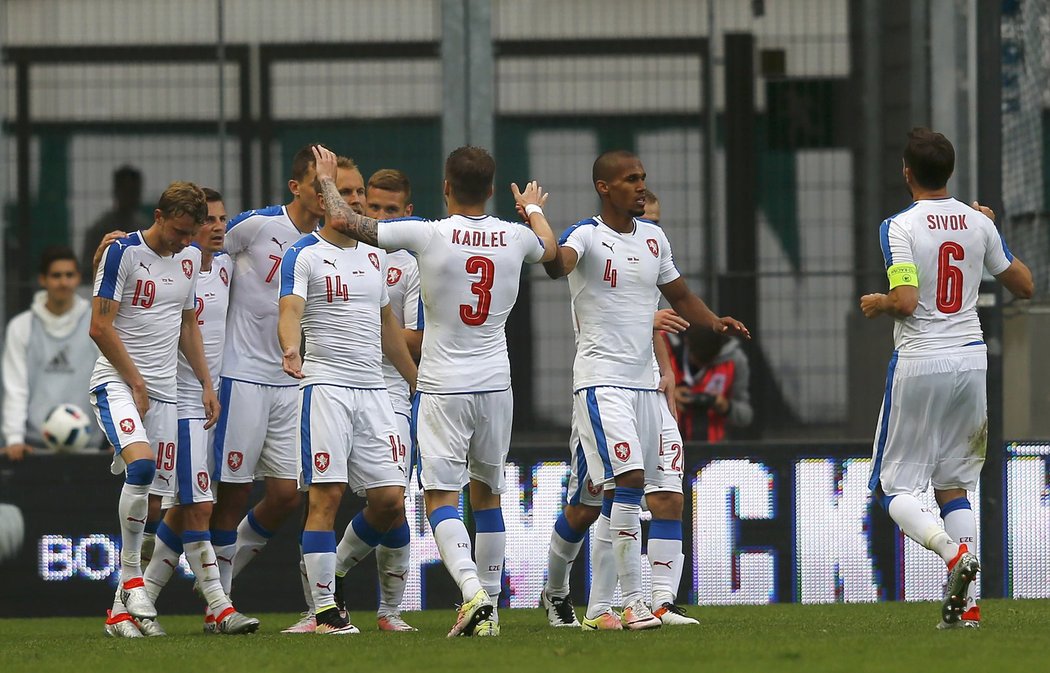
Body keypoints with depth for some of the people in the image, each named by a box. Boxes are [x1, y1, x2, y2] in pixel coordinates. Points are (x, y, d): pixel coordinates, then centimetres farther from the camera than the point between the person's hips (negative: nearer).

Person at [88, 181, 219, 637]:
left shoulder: (190, 259, 12)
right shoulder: (122, 253, -8)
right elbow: (100, 327, -9)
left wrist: (206, 384, 16)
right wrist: (136, 382, -10)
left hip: (163, 390, 6)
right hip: (117, 381, -6)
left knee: (153, 497, -1)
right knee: (141, 467, -29)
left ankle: (122, 609, 4)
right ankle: (132, 575, -15)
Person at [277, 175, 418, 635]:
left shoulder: (374, 255, 18)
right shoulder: (303, 255, -2)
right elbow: (290, 310, -19)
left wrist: (418, 382, 28)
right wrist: (290, 350, -40)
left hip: (372, 388, 6)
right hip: (325, 385, -6)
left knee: (389, 499, -2)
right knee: (327, 496, -10)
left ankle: (338, 563, 23)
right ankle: (325, 609, -7)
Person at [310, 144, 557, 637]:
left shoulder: (429, 235, -12)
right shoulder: (514, 237, 1)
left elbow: (347, 223, -7)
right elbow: (548, 248, 28)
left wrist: (327, 180, 12)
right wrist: (534, 208, 49)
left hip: (444, 388, -4)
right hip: (496, 384, 4)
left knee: (440, 497, -4)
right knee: (487, 494, 14)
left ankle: (472, 590, -23)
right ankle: (488, 608, 16)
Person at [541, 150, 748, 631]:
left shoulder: (654, 239, 13)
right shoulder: (586, 235, -8)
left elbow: (679, 296, 25)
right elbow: (557, 265, -31)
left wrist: (714, 321, 7)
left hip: (643, 381, 7)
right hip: (601, 379, -7)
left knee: (618, 497, 8)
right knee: (629, 479, -20)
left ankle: (598, 608, 15)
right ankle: (632, 603, -18)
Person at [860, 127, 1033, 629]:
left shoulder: (899, 227, -11)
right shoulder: (978, 224, 4)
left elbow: (905, 302, -21)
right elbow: (1024, 285, 14)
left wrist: (877, 304, 1)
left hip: (919, 362, -5)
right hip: (970, 360, 5)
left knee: (896, 488, 4)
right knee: (953, 484, 14)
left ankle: (953, 551, -25)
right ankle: (965, 604, 3)